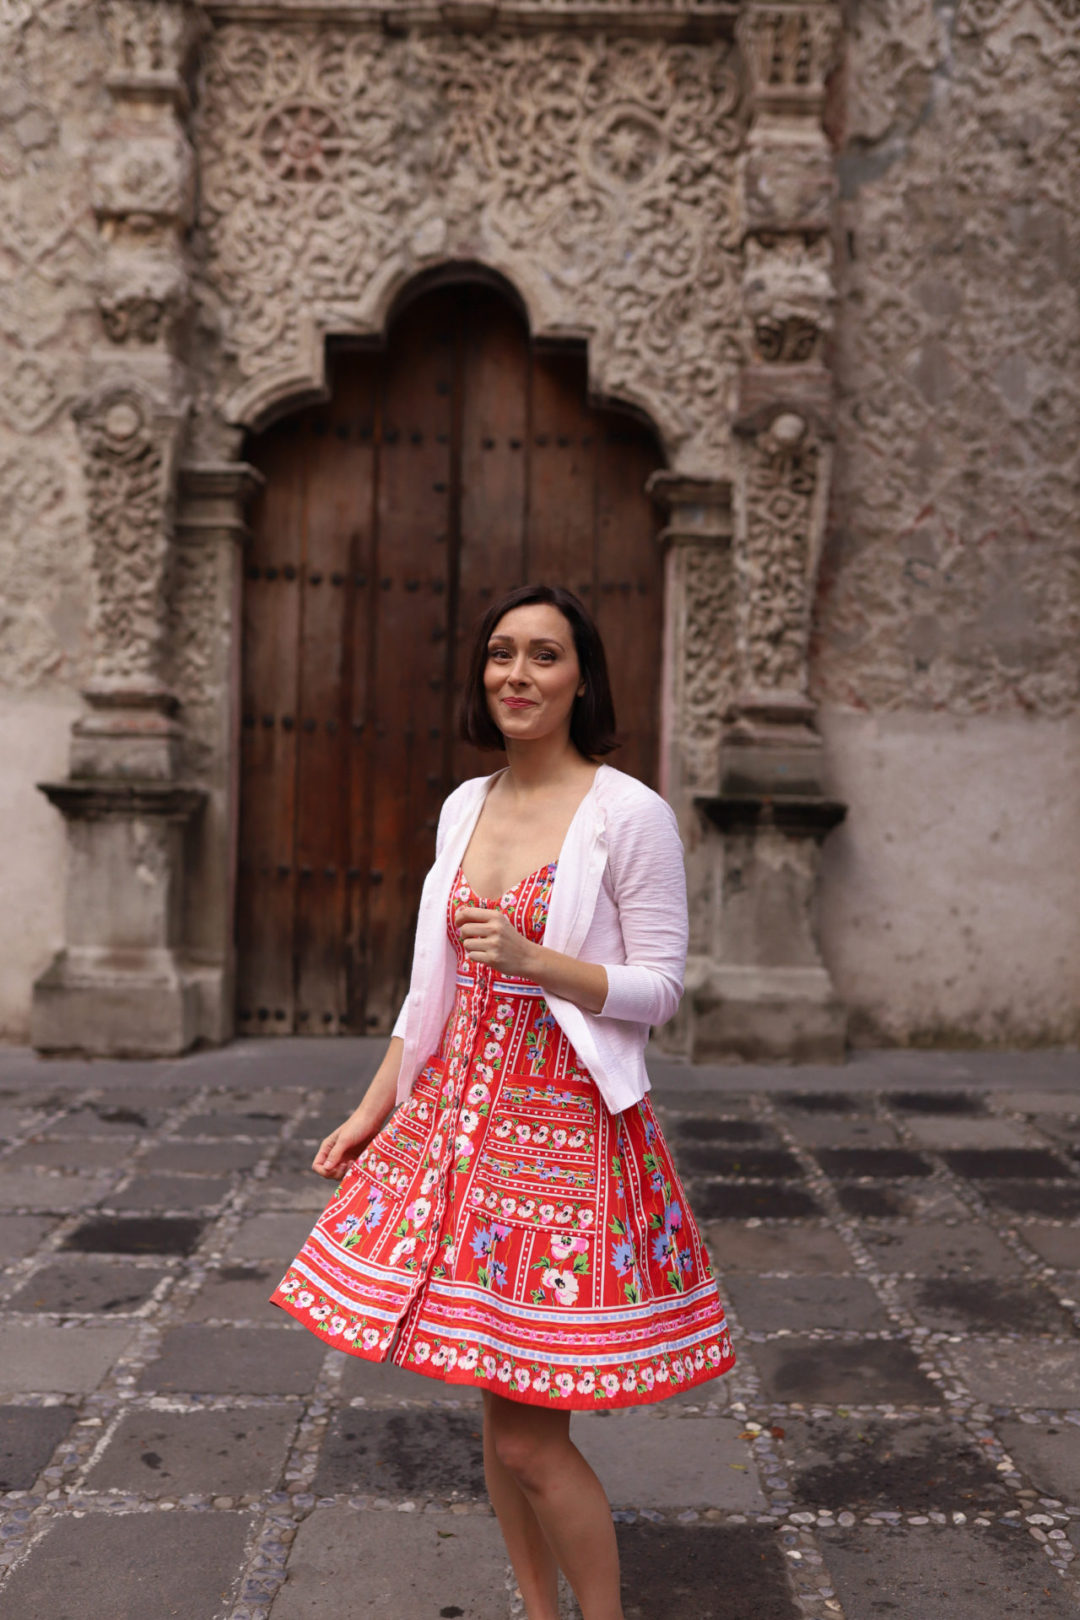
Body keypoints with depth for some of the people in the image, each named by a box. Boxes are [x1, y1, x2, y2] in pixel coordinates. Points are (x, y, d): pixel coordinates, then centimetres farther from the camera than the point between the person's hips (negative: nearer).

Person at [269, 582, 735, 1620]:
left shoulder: (630, 814, -10)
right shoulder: (464, 807, 9)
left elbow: (660, 988, -9)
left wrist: (533, 958, -22)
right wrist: (373, 1110, 16)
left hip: (568, 1127, -6)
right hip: (458, 1115, 6)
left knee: (530, 1437, -3)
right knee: (497, 1414, 15)